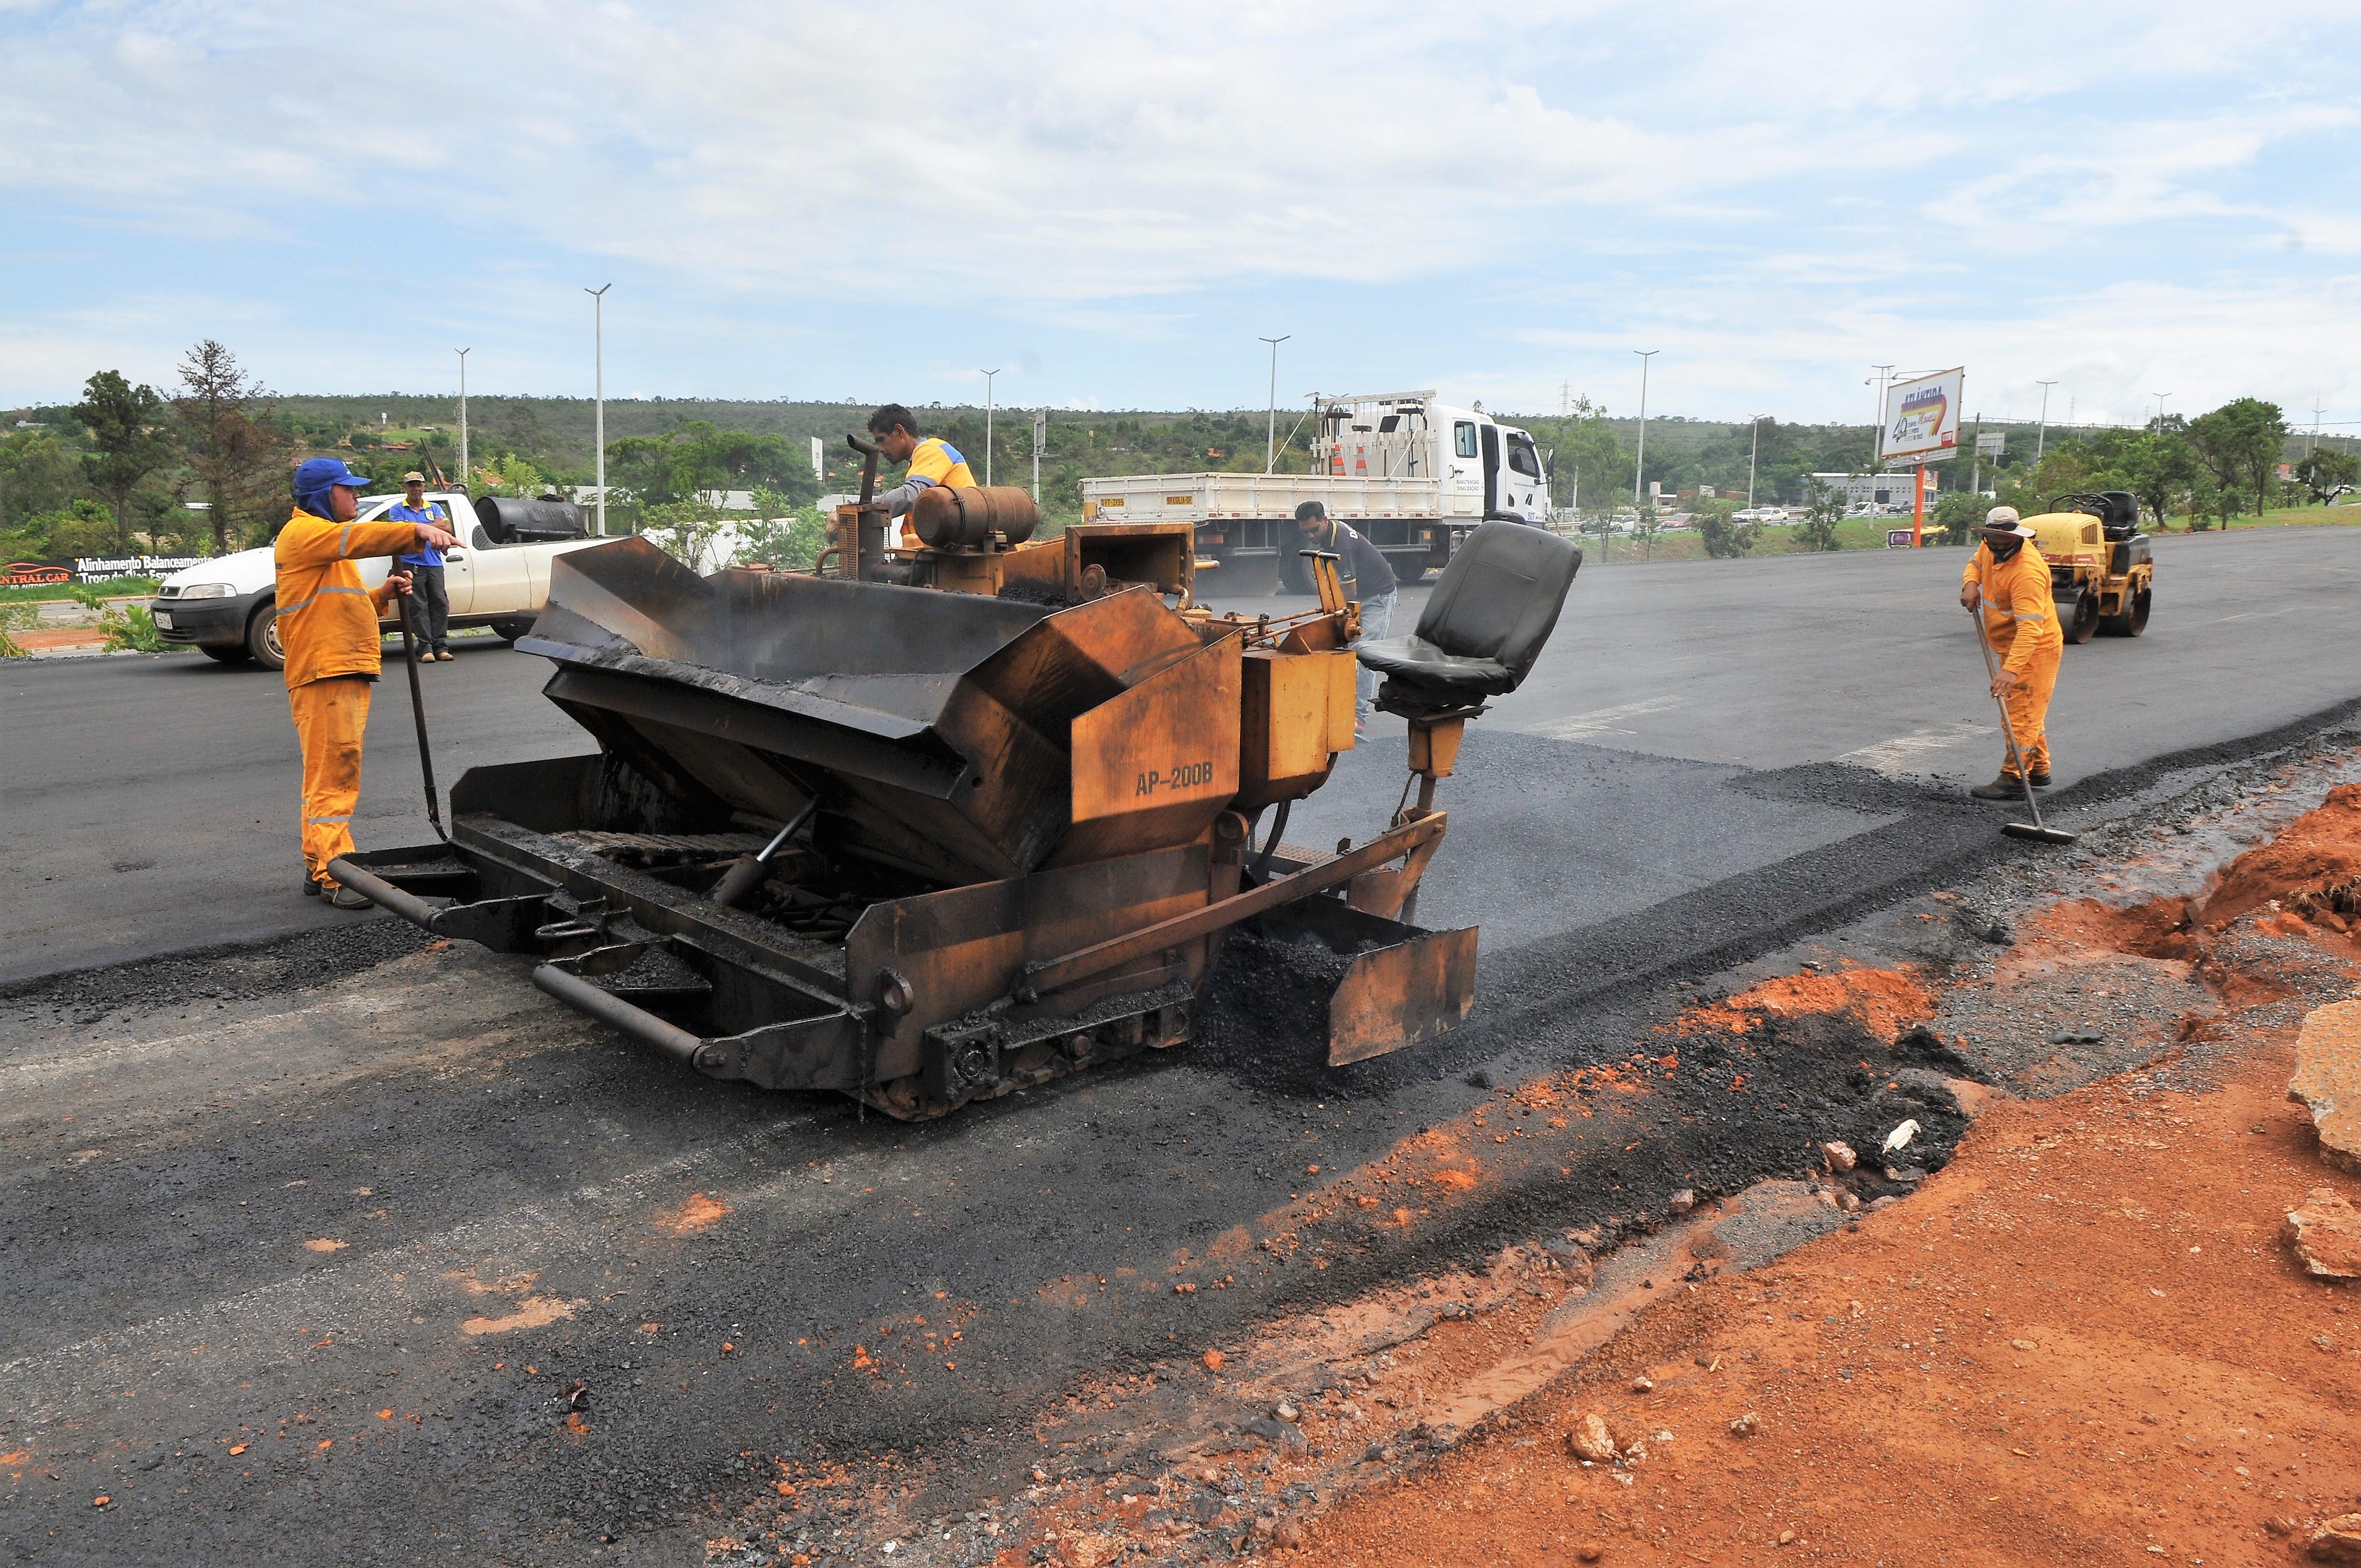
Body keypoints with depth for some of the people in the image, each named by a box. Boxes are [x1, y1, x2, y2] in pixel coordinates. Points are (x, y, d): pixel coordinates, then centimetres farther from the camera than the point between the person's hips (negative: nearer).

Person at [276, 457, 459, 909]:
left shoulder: (328, 542, 27)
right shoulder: (303, 533, -5)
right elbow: (358, 538, -25)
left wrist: (382, 594, 11)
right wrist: (417, 531, -36)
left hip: (347, 673, 11)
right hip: (323, 673, -11)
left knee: (329, 774, 15)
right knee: (333, 775, -14)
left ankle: (318, 866, 22)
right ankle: (335, 876, -16)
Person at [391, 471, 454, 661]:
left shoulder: (434, 508, 15)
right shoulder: (397, 510, 6)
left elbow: (446, 526, -1)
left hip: (434, 564, 3)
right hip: (411, 565, -3)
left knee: (440, 604, -1)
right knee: (418, 606, -5)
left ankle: (441, 646, 2)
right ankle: (425, 647, -6)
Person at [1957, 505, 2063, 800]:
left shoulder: (2028, 571, -30)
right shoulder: (1991, 548, -2)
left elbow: (2030, 628, -37)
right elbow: (1976, 563, 23)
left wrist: (2011, 670, -45)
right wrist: (1971, 584, -2)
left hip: (2035, 649, -10)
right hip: (2011, 646, 10)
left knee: (2021, 714, -9)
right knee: (2026, 711, 19)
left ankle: (2013, 779, -7)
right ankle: (2039, 770, 31)